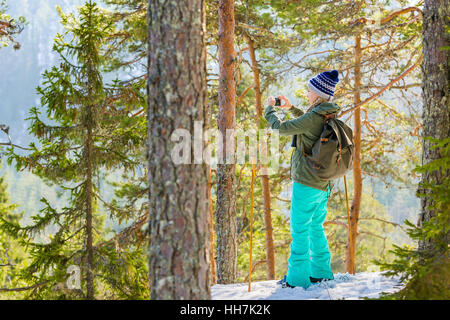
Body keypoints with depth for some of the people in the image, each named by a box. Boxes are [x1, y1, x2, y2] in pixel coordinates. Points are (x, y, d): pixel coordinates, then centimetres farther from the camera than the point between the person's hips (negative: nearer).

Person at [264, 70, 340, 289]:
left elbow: (281, 128, -15)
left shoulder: (314, 117, -19)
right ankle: (321, 273, 25)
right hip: (323, 185, 9)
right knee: (316, 228, 19)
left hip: (306, 183, -9)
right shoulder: (329, 117, 7)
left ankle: (297, 278, 2)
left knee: (300, 230, -2)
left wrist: (270, 108, 1)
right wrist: (291, 108, 29)